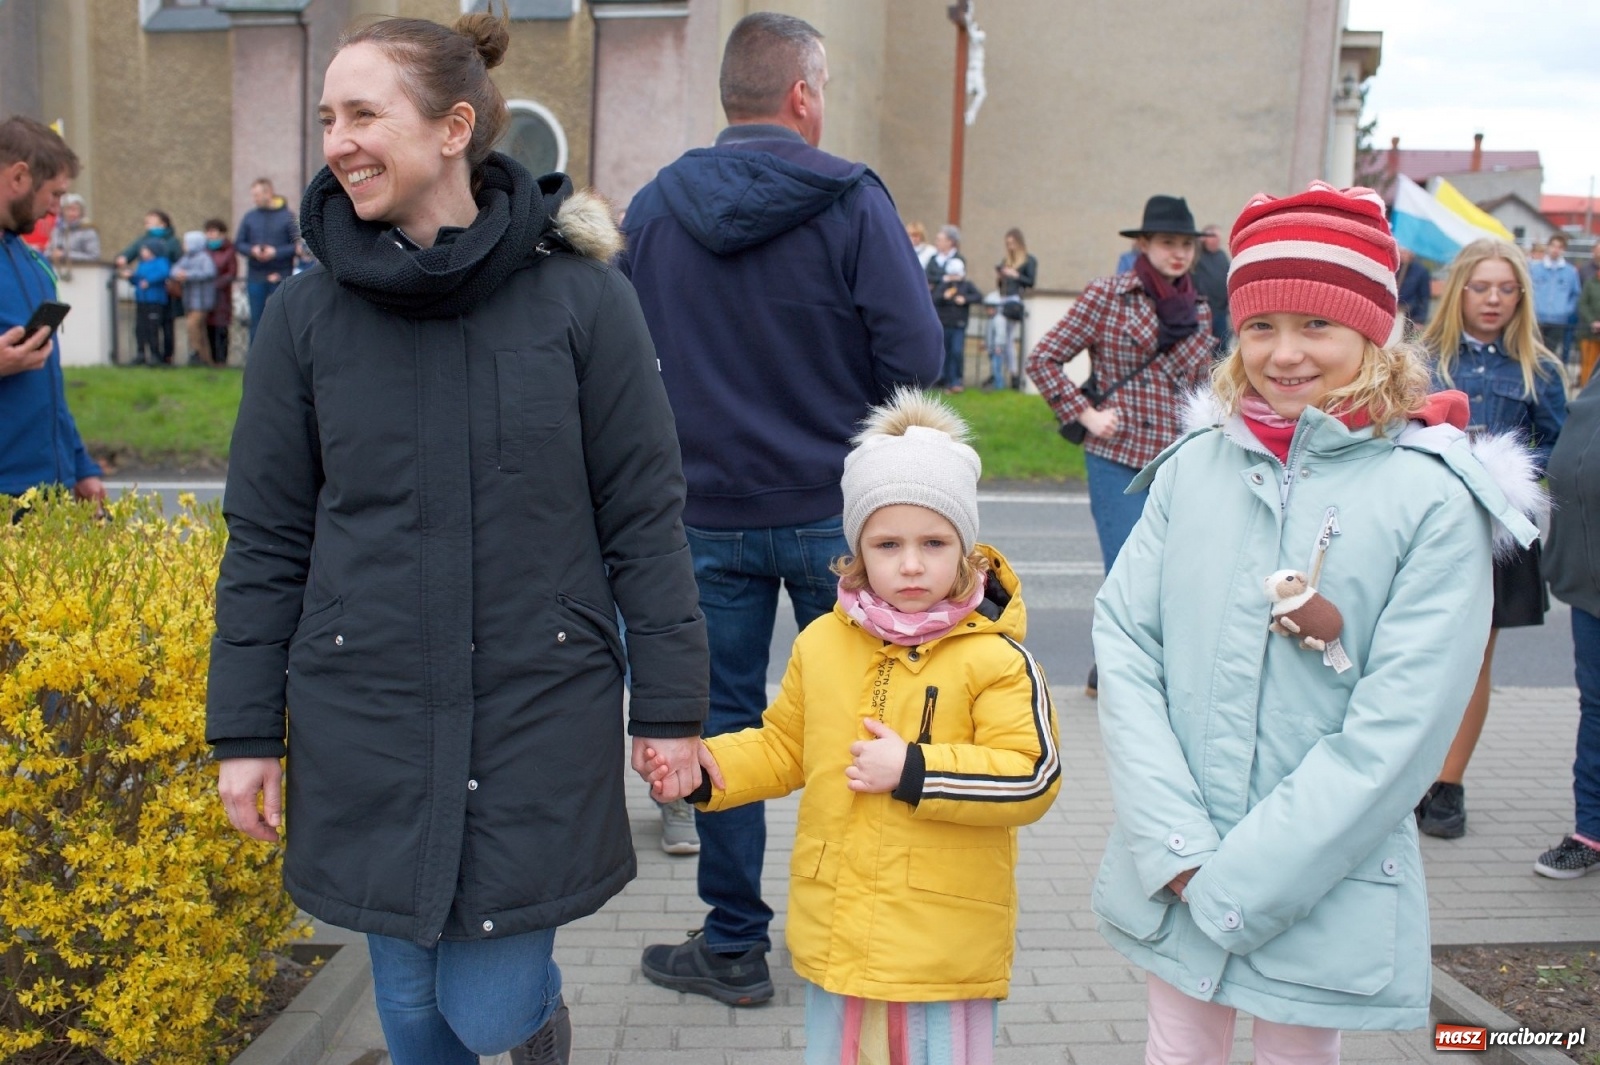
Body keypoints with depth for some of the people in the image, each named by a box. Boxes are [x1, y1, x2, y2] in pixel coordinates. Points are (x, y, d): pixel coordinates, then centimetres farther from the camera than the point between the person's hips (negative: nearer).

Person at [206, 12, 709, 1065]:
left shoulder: (583, 297, -7)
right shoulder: (306, 314, -1)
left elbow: (645, 515, -3)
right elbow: (265, 538, 4)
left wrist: (670, 704, -2)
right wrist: (247, 731, 5)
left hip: (541, 709, -2)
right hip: (365, 722, 3)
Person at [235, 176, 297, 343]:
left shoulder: (288, 216, -3)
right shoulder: (249, 217, 7)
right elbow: (239, 243, 10)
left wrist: (276, 252, -17)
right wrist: (252, 250, -10)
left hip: (280, 278, -3)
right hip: (255, 277, 3)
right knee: (256, 321, 8)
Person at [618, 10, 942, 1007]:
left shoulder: (650, 209, 0)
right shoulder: (850, 200, -11)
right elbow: (916, 353, -15)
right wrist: (850, 428, 4)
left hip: (710, 514, 2)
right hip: (833, 512, -2)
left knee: (723, 723, 12)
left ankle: (735, 945, 21)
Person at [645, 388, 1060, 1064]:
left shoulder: (993, 658, -12)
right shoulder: (820, 645, 3)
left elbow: (1033, 777, -17)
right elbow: (783, 748, 14)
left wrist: (912, 770, -21)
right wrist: (706, 768, -3)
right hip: (835, 934, 5)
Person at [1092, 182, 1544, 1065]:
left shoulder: (1435, 498, -10)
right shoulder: (1195, 467, -1)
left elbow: (1398, 727, -14)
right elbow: (1123, 639, -5)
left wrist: (1240, 878, -15)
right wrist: (1177, 843, -13)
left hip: (1321, 888, -2)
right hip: (1170, 875, 3)